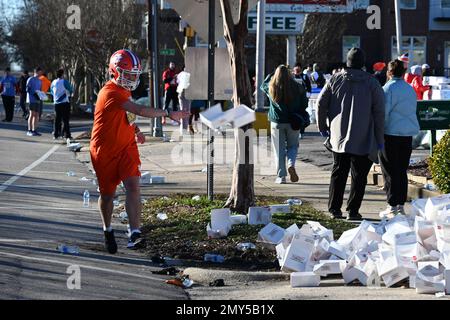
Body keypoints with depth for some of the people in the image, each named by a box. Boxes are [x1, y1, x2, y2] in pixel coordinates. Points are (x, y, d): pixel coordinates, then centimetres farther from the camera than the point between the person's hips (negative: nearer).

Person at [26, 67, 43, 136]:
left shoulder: (39, 81, 18)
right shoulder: (30, 80, -3)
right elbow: (28, 89, -8)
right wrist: (34, 94, -20)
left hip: (38, 100, 7)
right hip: (32, 99, -7)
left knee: (36, 115, 4)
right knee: (32, 114, -9)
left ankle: (34, 130, 8)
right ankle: (29, 130, -7)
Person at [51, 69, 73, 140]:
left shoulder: (53, 82, 5)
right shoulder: (64, 82, -10)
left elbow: (52, 91, 17)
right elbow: (71, 90, -3)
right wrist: (68, 94, 18)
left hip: (56, 103, 5)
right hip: (65, 103, -5)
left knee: (57, 120, 9)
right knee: (66, 120, -2)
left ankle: (56, 135, 8)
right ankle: (67, 135, -3)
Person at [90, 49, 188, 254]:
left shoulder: (124, 90, 7)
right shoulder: (110, 93, -22)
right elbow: (140, 110, -32)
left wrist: (136, 130, 12)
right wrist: (169, 114, -29)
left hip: (126, 147, 6)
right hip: (105, 151, -6)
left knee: (133, 186, -14)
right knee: (108, 193, 10)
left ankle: (135, 235, -20)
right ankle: (108, 231, 34)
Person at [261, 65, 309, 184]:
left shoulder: (271, 88, -5)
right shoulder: (297, 87, -6)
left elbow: (263, 86, 18)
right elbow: (304, 104, 0)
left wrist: (271, 75, 23)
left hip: (277, 122, 0)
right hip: (293, 122, 0)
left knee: (279, 149, 6)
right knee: (293, 146, 17)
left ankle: (281, 176, 6)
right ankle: (291, 165, -10)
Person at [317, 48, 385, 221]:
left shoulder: (335, 80, 3)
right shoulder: (372, 82, -3)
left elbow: (321, 103, 3)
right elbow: (379, 111, -5)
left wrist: (323, 127, 15)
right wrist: (380, 138, 0)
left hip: (338, 135, 3)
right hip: (363, 140, -3)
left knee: (338, 173, 12)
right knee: (359, 175, 4)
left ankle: (334, 208, 11)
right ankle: (353, 210, 2)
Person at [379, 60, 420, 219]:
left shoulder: (388, 88, -10)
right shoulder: (410, 89, 11)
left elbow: (383, 113, -12)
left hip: (390, 134, -6)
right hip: (408, 134, 6)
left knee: (390, 172, -1)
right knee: (402, 170, 12)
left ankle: (393, 207, -1)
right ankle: (401, 205, 15)